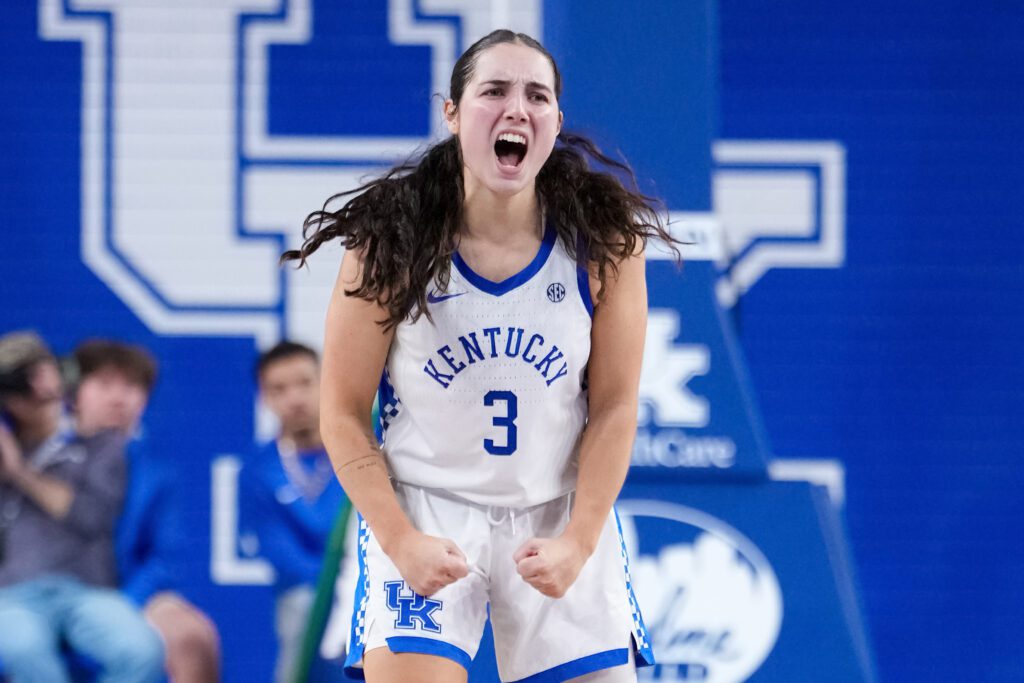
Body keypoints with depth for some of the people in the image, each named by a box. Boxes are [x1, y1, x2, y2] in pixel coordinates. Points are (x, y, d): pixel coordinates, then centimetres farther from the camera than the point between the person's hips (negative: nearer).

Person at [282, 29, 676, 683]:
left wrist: (578, 541, -13)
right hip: (422, 510, -2)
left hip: (561, 514, 2)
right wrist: (399, 541, -17)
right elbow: (344, 415, -6)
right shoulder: (391, 242, -12)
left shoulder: (605, 239, -8)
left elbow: (614, 407, -3)